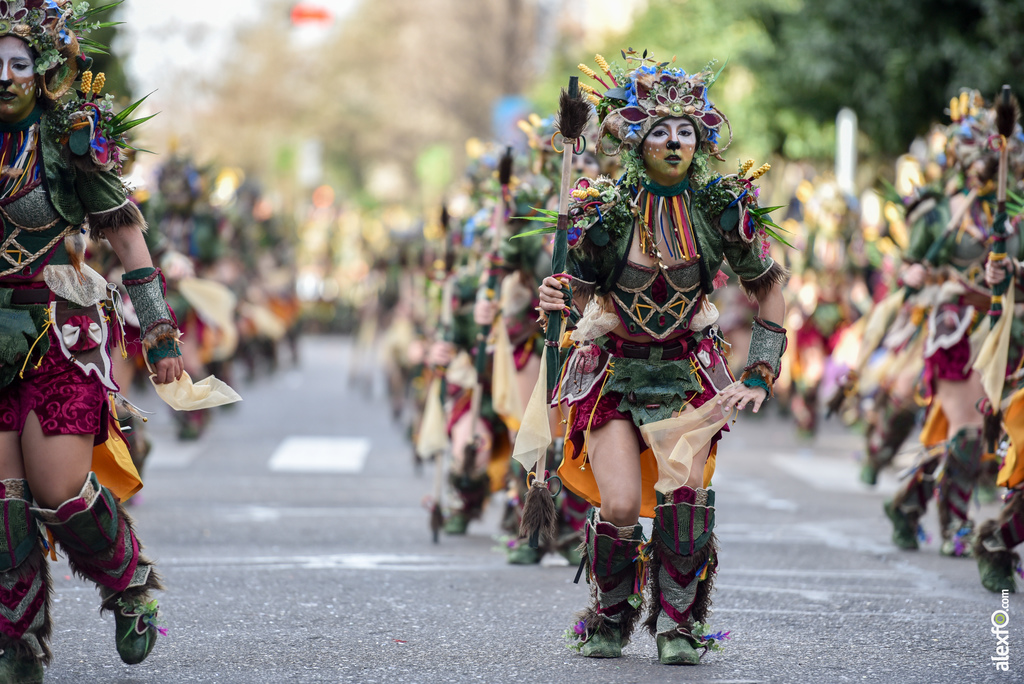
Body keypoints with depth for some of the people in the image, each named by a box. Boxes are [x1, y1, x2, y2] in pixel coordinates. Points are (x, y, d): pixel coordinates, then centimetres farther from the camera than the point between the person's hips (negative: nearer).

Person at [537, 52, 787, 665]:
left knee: (683, 484, -22)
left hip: (687, 371, 1)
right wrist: (558, 301, -22)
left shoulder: (723, 206, -8)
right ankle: (612, 614, 15)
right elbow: (586, 295, 3)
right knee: (620, 505, -15)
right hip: (613, 368, -1)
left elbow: (769, 285, 6)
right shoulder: (602, 209, -10)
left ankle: (680, 622, -3)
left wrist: (761, 377, 0)